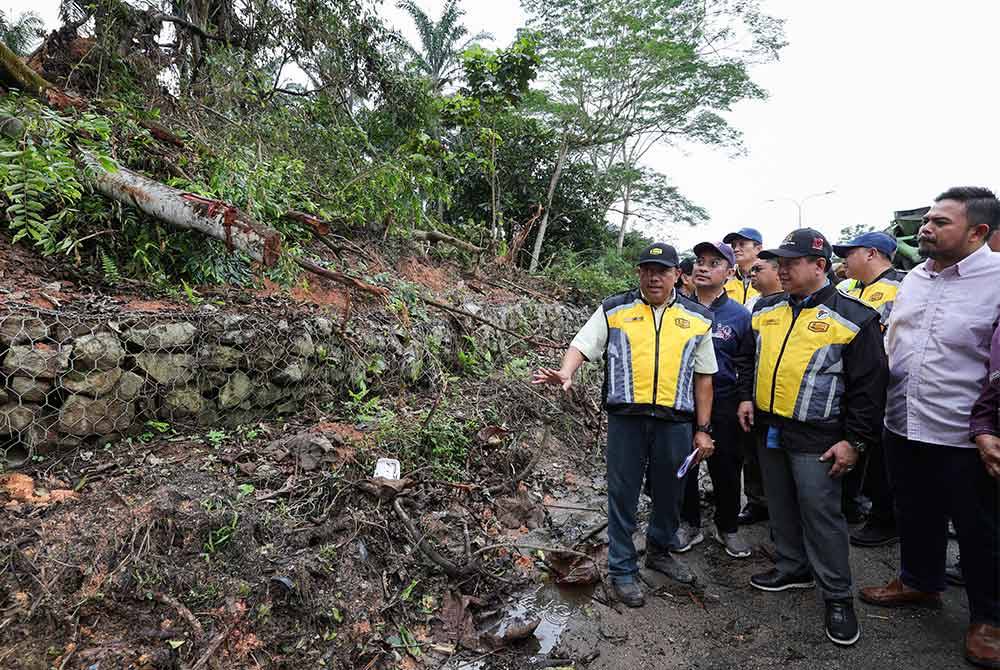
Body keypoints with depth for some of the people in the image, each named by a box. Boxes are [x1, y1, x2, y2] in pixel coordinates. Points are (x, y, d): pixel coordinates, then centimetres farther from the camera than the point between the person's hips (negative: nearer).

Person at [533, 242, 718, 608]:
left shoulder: (697, 318, 7)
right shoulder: (614, 310, 3)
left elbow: (703, 378, 8)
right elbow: (582, 345, -2)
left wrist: (703, 430, 6)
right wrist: (565, 374, -24)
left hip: (675, 420, 2)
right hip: (626, 417, -2)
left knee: (669, 492, 17)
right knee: (623, 494, 6)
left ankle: (661, 552, 42)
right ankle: (622, 570, 22)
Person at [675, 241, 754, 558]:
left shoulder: (739, 315, 0)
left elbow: (746, 366, 4)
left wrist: (745, 401, -3)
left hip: (723, 404, -1)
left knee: (726, 469, 9)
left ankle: (728, 528, 30)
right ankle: (689, 524, 29)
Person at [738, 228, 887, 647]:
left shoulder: (854, 319, -10)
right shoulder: (765, 311, 6)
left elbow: (869, 386, -9)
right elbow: (750, 360, 20)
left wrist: (854, 440, -11)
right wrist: (747, 397, 12)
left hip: (815, 438, -6)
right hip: (768, 428, 6)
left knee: (821, 513, 0)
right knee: (781, 506, 17)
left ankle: (837, 596, 16)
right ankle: (793, 568, 36)